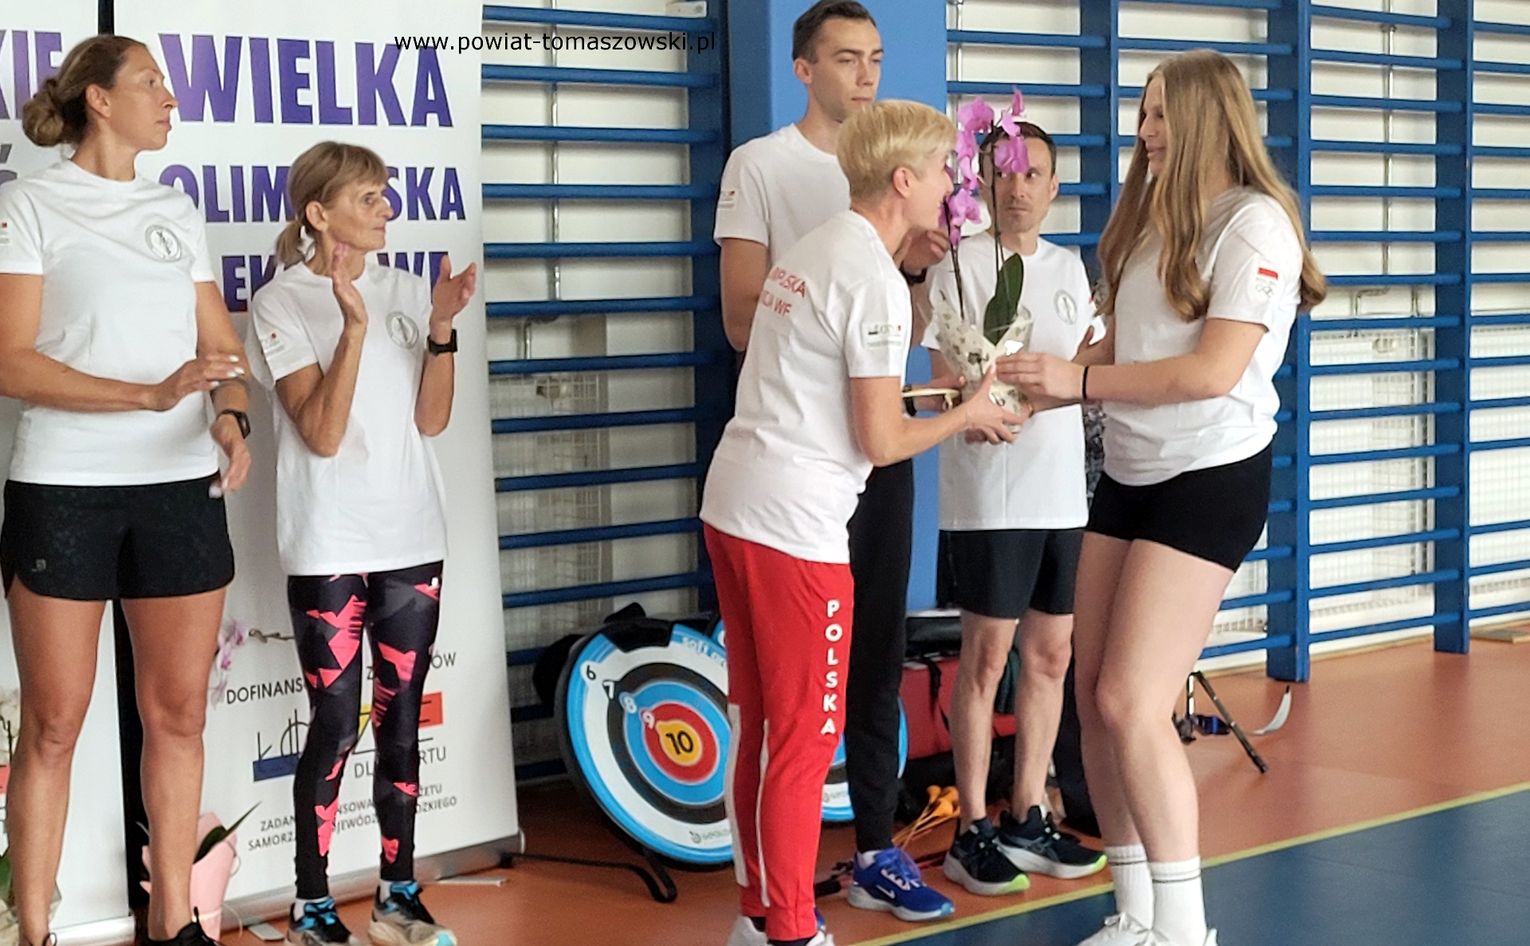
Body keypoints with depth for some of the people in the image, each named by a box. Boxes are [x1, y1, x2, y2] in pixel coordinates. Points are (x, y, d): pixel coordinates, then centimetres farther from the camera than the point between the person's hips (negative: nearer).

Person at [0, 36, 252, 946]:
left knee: (179, 714, 6)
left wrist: (231, 417, -8)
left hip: (182, 489, 4)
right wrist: (151, 394, -21)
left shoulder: (179, 210, 14)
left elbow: (223, 345, 15)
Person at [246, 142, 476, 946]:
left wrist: (440, 327, -13)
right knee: (335, 728, -1)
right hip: (328, 546, -4)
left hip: (410, 538, 4)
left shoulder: (407, 290, 6)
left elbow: (431, 420, 0)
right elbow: (322, 433, -15)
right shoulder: (281, 304, -5)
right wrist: (354, 326, -23)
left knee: (401, 720, 8)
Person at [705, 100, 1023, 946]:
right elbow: (880, 443, -12)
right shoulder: (875, 281, -13)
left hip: (732, 508, 9)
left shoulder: (809, 252, 15)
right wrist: (967, 415, 3)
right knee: (805, 738, 0)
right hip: (795, 528, -9)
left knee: (760, 727, 16)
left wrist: (917, 395, 22)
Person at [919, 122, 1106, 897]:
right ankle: (972, 829, 8)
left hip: (1064, 490, 6)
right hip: (989, 493, -6)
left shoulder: (1069, 267, 13)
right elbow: (946, 377, -9)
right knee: (987, 655, -1)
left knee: (1051, 653, 10)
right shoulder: (958, 265, -4)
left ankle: (1027, 818, 21)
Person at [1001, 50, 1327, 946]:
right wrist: (1024, 393, 0)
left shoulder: (1253, 223, -12)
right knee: (1097, 697, 5)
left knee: (1132, 703, -13)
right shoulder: (1156, 220, 14)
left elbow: (1213, 372, -20)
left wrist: (1076, 380, -17)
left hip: (1212, 479, -8)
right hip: (1129, 475, 8)